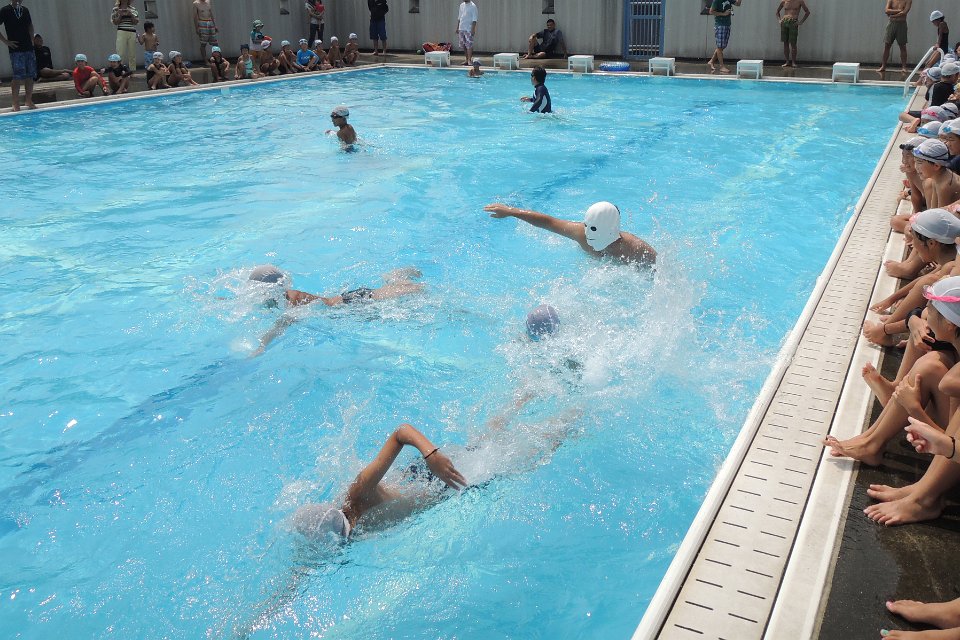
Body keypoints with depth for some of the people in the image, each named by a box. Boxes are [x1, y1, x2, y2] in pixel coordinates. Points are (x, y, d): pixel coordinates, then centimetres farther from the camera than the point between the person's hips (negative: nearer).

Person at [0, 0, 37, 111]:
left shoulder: (25, 10, 12)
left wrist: (31, 39, 13)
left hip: (29, 48, 5)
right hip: (16, 50, -5)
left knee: (30, 76, 6)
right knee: (18, 77, -7)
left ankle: (29, 101, 16)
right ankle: (16, 104, -1)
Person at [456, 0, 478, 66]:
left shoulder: (473, 6, -6)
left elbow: (474, 19, -10)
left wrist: (473, 29, -17)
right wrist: (457, 28, 14)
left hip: (469, 29, -6)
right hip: (461, 29, 6)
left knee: (469, 45, -8)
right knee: (463, 45, 8)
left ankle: (469, 60, -6)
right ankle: (466, 59, 16)